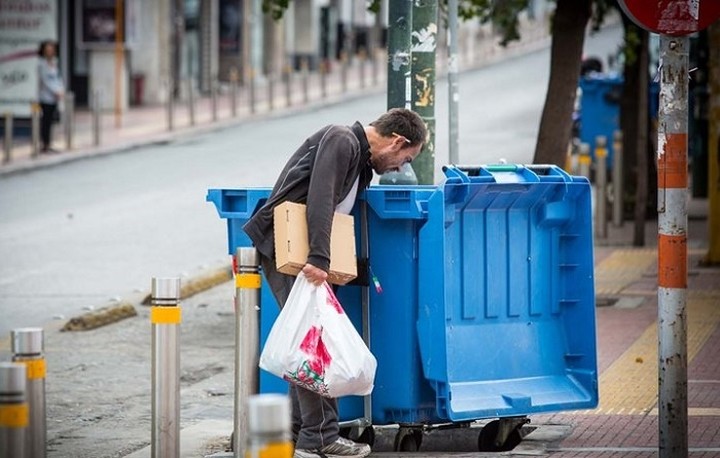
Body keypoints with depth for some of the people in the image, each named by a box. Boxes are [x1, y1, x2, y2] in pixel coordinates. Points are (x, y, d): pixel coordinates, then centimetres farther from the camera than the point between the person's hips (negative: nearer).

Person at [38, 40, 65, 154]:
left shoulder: (54, 63, 11)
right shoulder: (42, 64, -12)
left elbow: (58, 78, 14)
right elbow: (45, 81, -15)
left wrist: (61, 90, -2)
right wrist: (56, 92, -16)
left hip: (54, 97, 7)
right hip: (46, 97, -7)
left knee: (49, 120, 10)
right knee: (46, 120, -6)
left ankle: (48, 145, 13)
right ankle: (44, 145, -3)